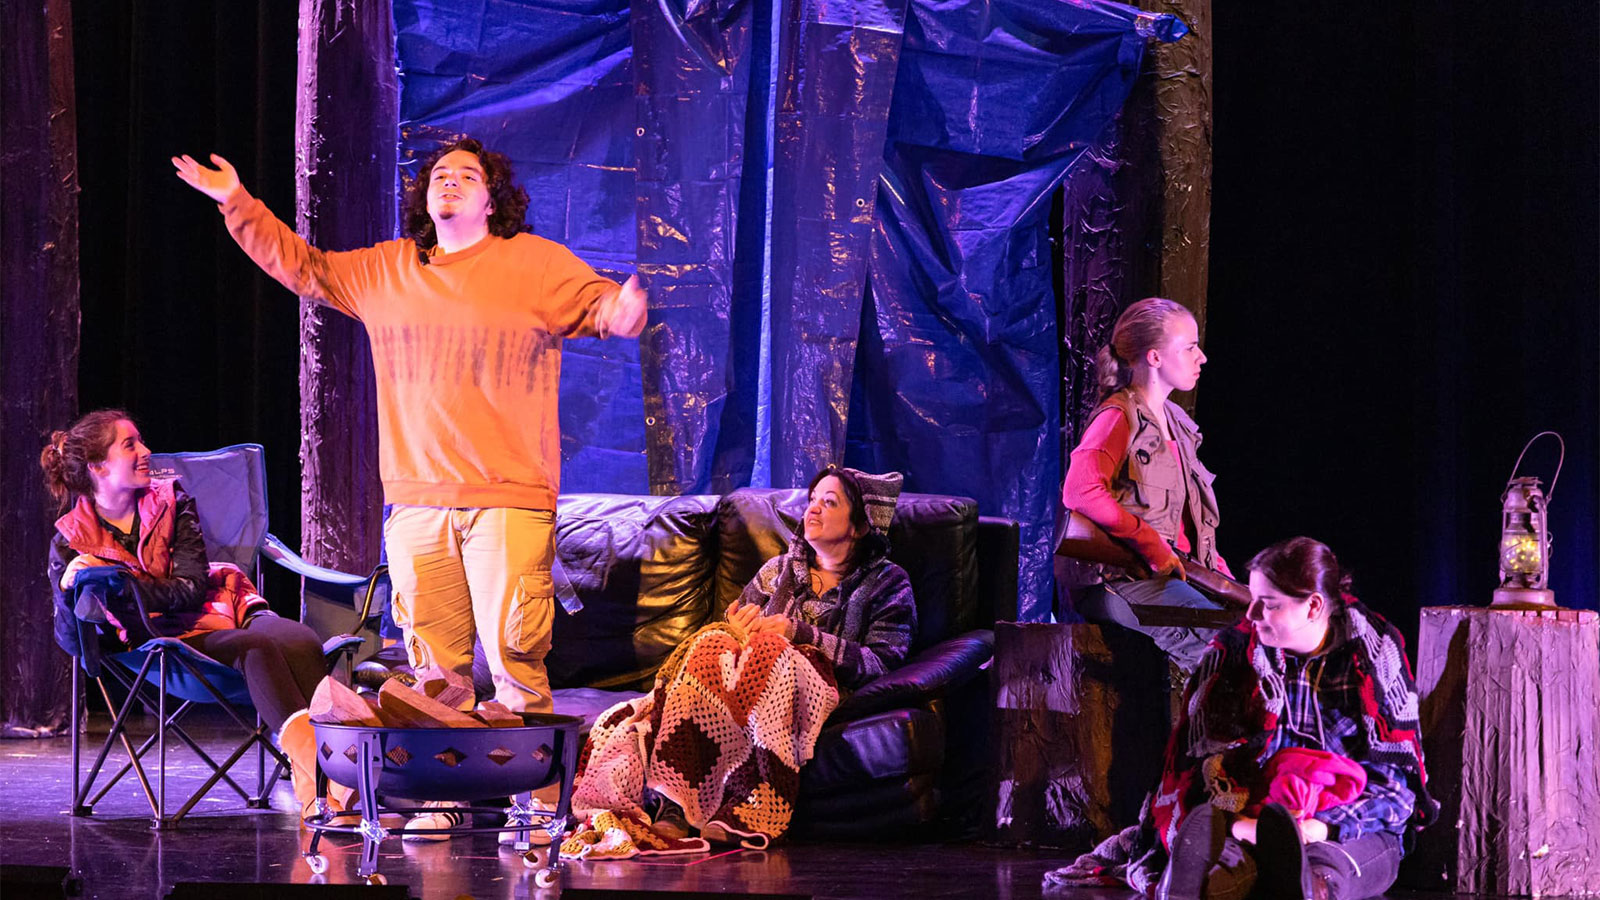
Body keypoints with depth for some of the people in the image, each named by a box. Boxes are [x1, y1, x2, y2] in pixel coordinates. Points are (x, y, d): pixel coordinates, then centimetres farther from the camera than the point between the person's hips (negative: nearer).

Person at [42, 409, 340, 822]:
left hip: (225, 609, 3)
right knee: (258, 649, -35)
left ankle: (316, 788, -44)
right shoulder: (70, 539, 2)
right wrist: (69, 592, -24)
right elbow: (72, 643, -2)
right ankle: (310, 758, -46)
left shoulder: (170, 500, 9)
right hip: (170, 641, -3)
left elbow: (192, 587, -4)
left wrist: (118, 582, -18)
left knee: (302, 644, -31)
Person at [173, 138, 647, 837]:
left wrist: (624, 309, -27)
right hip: (416, 501, 4)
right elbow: (303, 267, 28)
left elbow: (601, 305, -3)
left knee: (514, 658, -10)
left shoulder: (537, 265, 4)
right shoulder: (384, 270, 16)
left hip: (509, 501, -4)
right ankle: (442, 797, 11)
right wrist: (238, 205, 25)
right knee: (433, 663, 4)